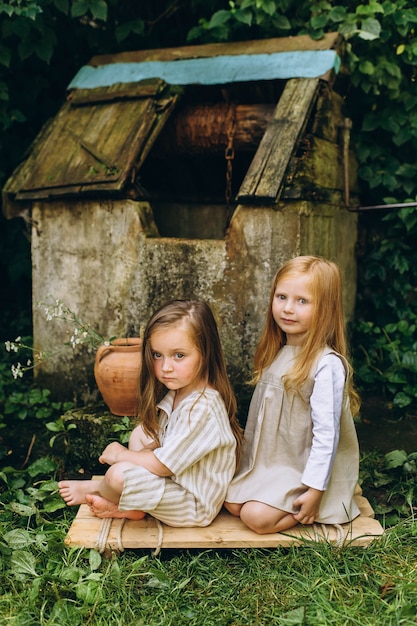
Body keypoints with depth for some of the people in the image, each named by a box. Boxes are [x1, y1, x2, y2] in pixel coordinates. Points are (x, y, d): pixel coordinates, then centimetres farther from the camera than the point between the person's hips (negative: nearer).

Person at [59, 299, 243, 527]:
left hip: (194, 506, -10)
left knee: (118, 474, -25)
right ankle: (132, 506, 2)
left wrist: (121, 455, -10)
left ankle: (95, 489, 11)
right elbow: (162, 441, 12)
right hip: (177, 478, 10)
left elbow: (162, 464, -25)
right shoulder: (177, 392, 1)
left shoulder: (203, 406, -29)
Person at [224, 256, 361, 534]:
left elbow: (327, 434, -23)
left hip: (305, 469, -7)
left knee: (257, 516, -18)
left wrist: (315, 491, -21)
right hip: (270, 462, 8)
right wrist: (251, 467, 17)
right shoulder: (276, 353, 3)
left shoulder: (327, 364, -23)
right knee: (231, 503, -3)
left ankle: (321, 510, 3)